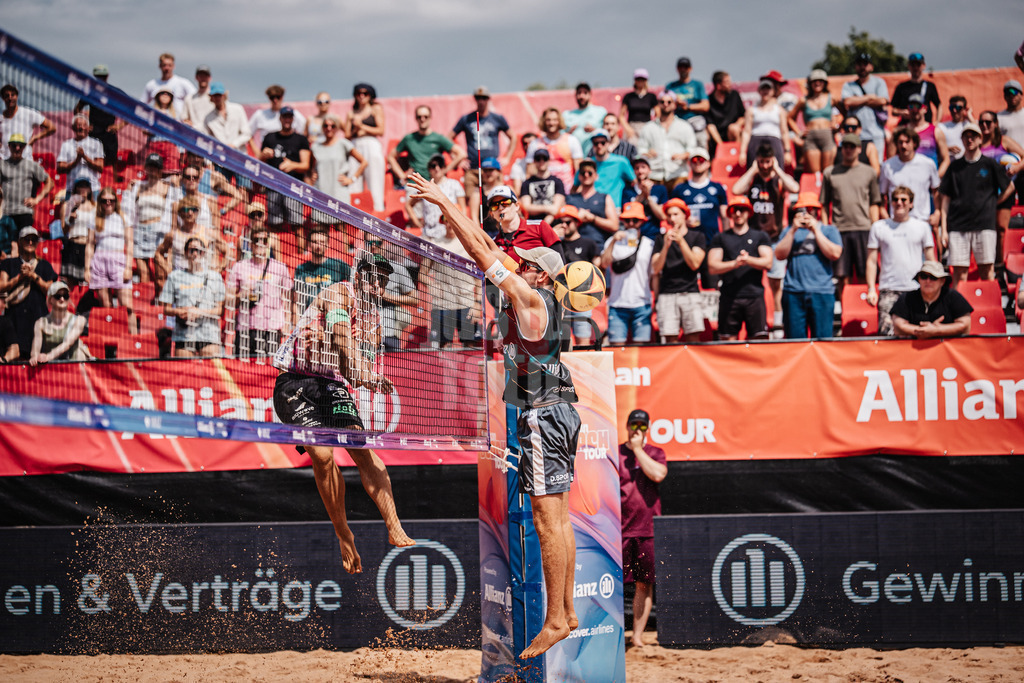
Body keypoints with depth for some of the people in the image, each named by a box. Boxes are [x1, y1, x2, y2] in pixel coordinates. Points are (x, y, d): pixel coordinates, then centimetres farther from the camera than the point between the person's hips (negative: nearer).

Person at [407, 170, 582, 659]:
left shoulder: (530, 296, -11)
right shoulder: (536, 299, 13)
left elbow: (481, 252, -12)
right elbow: (488, 250, 17)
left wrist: (443, 202, -7)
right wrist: (448, 206, 15)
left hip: (543, 416, -10)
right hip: (555, 414, 10)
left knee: (547, 519, -9)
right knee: (557, 518, 10)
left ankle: (554, 621, -9)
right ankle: (567, 612, 13)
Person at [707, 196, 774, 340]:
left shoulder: (760, 237, 14)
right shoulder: (720, 238, 14)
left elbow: (767, 263, 3)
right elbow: (712, 267, 4)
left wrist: (748, 260, -14)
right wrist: (734, 263, -12)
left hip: (755, 296, 0)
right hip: (729, 297, 0)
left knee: (760, 338, -8)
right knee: (727, 339, -4)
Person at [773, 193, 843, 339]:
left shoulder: (829, 230, 15)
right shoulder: (789, 231, 19)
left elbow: (835, 254, -2)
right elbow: (780, 255, 4)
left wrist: (815, 231, -3)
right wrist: (793, 230, -2)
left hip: (822, 292, -1)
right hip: (793, 293, 1)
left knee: (822, 339, -7)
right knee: (794, 338, -4)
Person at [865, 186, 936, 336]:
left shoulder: (922, 227, 12)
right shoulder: (878, 227, 11)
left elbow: (930, 260, 13)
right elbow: (872, 261, 11)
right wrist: (871, 289, 1)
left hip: (917, 289, 1)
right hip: (888, 290, -1)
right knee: (886, 332, -16)